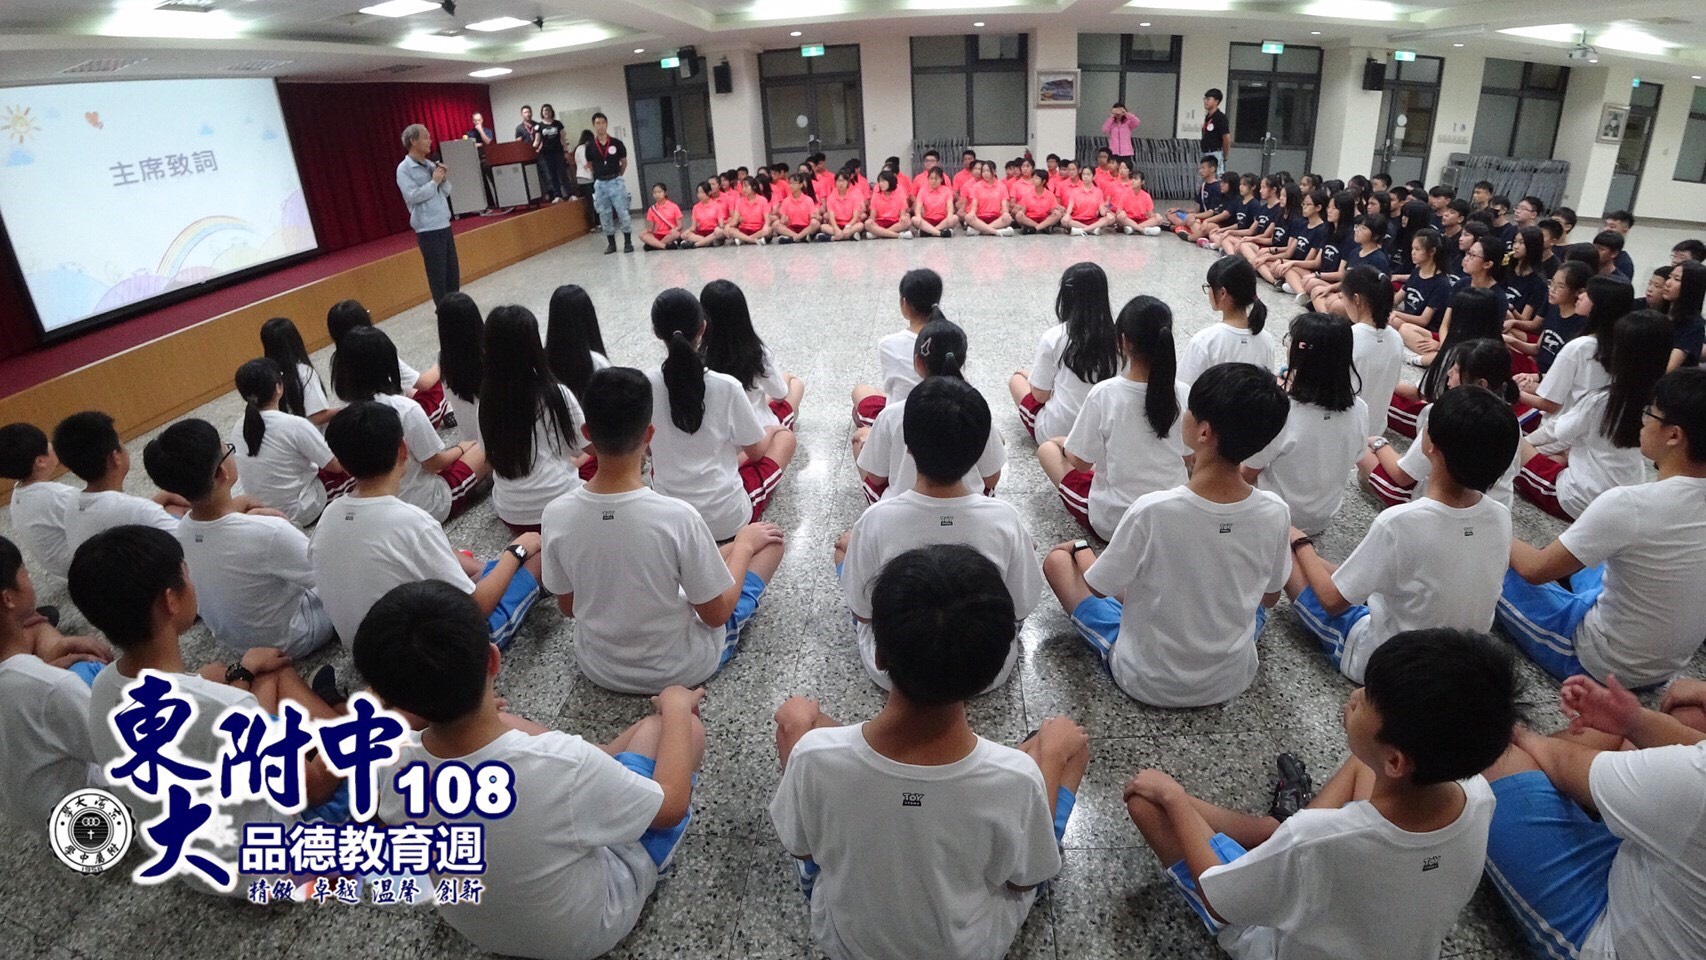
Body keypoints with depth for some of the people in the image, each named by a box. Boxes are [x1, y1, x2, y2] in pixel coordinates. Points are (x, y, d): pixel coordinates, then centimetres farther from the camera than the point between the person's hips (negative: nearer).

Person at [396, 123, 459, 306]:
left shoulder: (431, 165, 11)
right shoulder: (404, 169, -7)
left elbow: (446, 193, 15)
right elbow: (413, 196, -18)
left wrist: (444, 179, -4)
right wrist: (434, 181, -14)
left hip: (444, 225, 6)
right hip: (427, 230, -6)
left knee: (453, 273, 10)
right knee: (438, 275, 0)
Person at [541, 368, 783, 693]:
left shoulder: (557, 514, -21)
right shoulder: (677, 516, -32)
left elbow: (567, 606, -3)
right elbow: (716, 614, -18)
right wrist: (744, 543, -3)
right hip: (680, 670, -4)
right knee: (768, 538, 12)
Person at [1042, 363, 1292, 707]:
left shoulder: (1152, 511, -31)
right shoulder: (1275, 513, -19)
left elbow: (1097, 588, -14)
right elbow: (1269, 596, 0)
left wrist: (1081, 550, 7)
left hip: (1148, 681, -3)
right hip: (1233, 680, 4)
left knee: (1058, 559, 11)